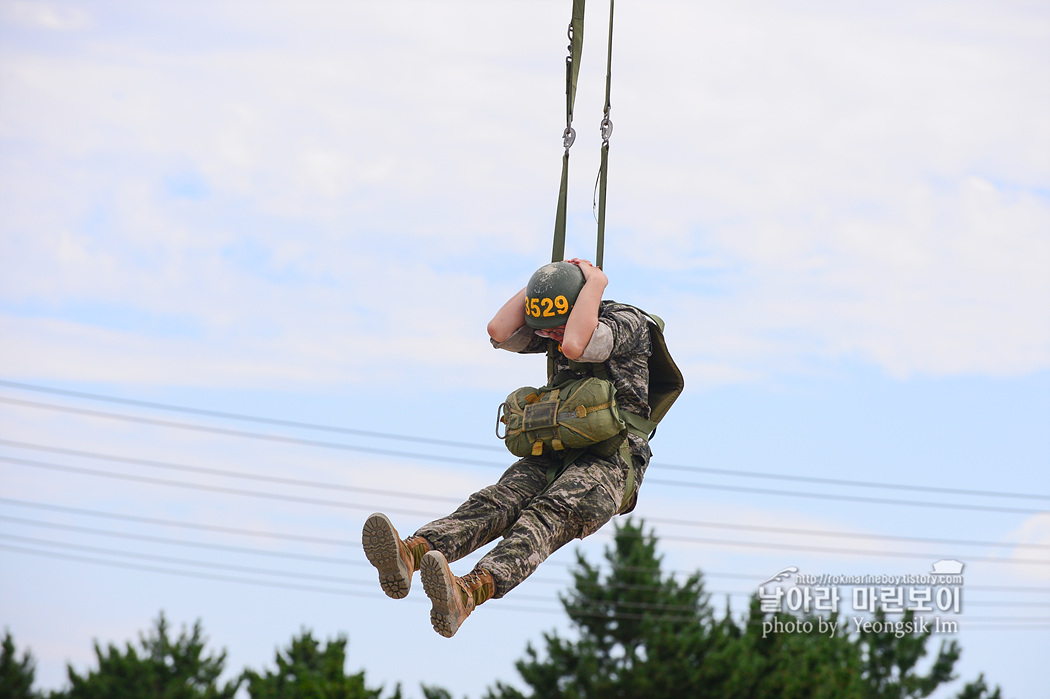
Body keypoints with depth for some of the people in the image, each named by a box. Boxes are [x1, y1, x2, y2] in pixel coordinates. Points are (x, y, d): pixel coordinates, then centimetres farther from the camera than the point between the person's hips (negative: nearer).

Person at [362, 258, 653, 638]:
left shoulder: (628, 322, -5)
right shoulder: (550, 326, 15)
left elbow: (574, 346, -25)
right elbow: (500, 332, -3)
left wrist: (595, 283, -12)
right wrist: (545, 280, 2)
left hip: (611, 462, -6)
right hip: (553, 456, 6)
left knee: (546, 516, -35)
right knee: (493, 503, -24)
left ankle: (467, 594, -63)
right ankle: (409, 556, -53)